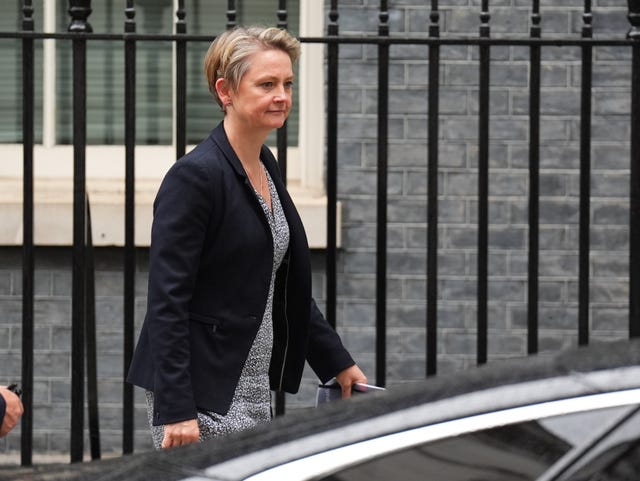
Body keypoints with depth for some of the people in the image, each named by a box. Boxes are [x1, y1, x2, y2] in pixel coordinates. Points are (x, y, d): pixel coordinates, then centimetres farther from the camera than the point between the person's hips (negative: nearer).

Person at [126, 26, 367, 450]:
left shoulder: (265, 167, 12)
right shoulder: (194, 176, -15)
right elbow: (167, 300, -18)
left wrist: (339, 363, 20)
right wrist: (176, 410, -23)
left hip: (255, 389, 9)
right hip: (202, 397, -9)